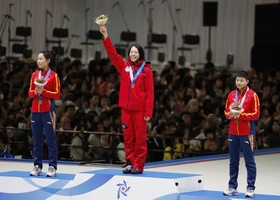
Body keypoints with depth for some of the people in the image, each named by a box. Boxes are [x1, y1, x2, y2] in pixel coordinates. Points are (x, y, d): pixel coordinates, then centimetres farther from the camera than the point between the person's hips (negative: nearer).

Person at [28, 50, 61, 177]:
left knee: (50, 139, -4)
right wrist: (35, 92, -11)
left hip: (48, 111, -5)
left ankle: (52, 167, -2)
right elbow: (30, 93, 11)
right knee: (36, 139, 5)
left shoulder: (53, 75, -3)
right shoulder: (34, 75, 10)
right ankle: (37, 166, 9)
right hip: (35, 110, 5)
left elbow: (57, 94, -6)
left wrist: (43, 91, -17)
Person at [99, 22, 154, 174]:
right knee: (128, 138, 7)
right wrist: (105, 37, -8)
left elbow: (150, 92, -5)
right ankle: (130, 163, 14)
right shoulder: (124, 67, 9)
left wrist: (148, 111, -10)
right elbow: (112, 53, 3)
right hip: (126, 108, 4)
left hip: (140, 110, -4)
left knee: (140, 138, 0)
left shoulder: (146, 70, -2)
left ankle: (138, 166, 4)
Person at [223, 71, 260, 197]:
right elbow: (226, 111, 14)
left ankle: (250, 188, 2)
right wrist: (230, 114, -8)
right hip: (233, 132, 5)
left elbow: (256, 114, -9)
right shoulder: (231, 95, 10)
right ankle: (232, 187, 15)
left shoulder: (252, 95, -6)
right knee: (233, 162, 8)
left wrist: (240, 114, -16)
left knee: (249, 162, -2)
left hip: (246, 132, -5)